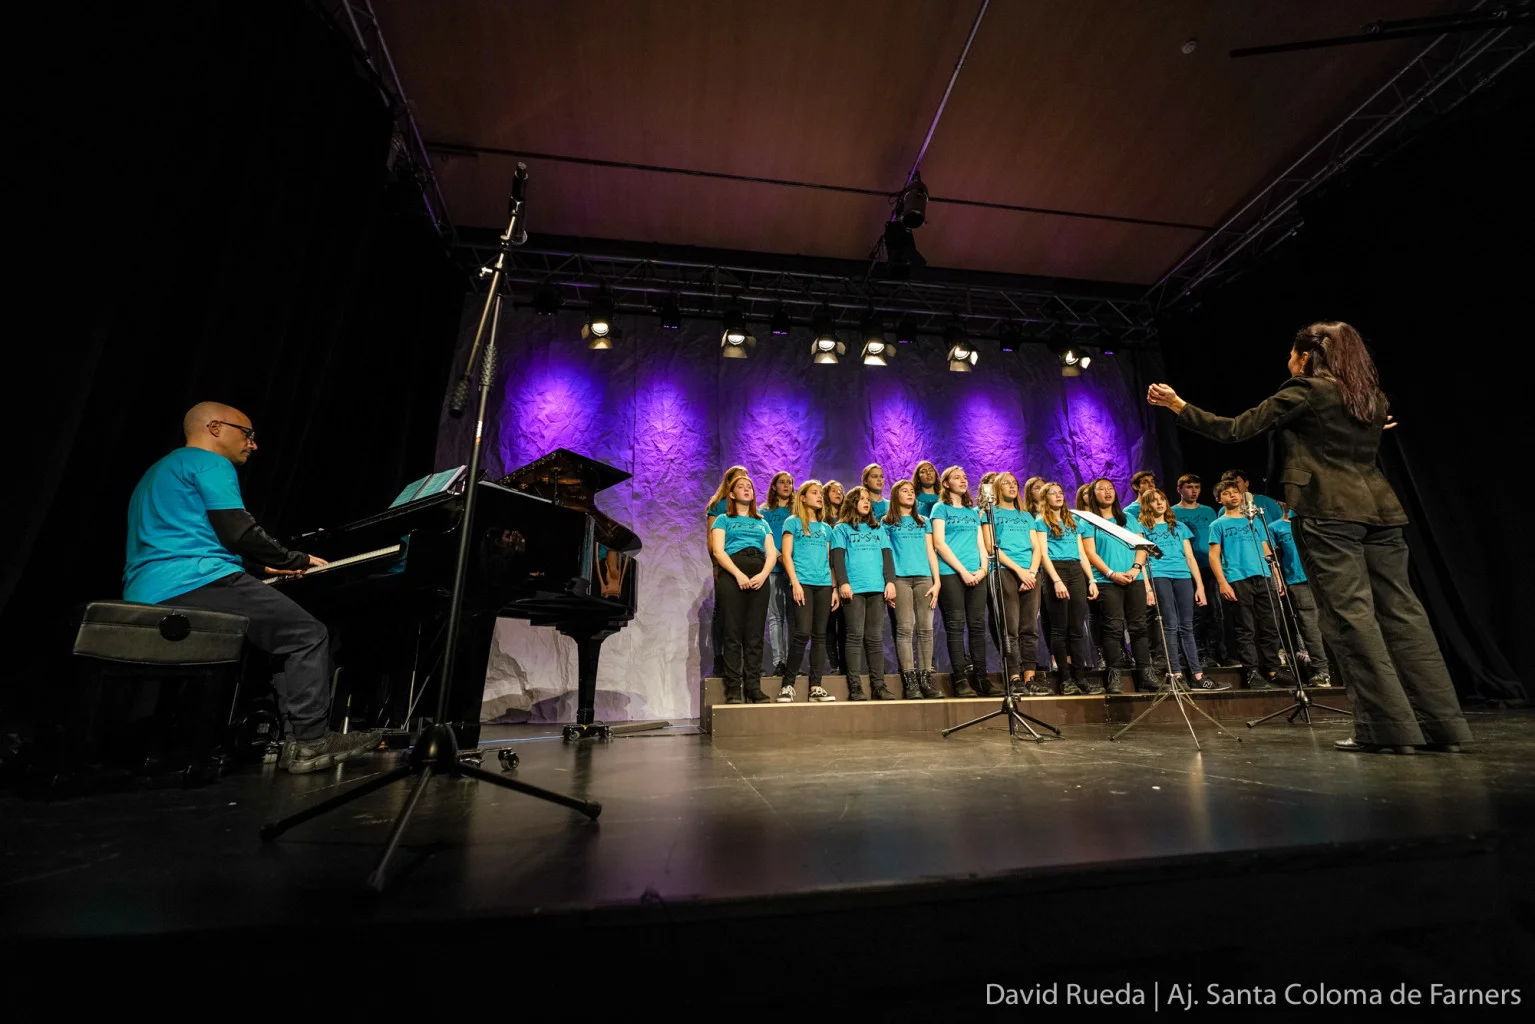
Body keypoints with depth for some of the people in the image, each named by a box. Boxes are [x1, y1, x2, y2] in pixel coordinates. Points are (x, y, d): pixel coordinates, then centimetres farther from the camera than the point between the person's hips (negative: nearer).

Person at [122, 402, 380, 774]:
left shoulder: (159, 472, 30)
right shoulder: (210, 463, -2)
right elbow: (239, 532, -13)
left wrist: (262, 567, 27)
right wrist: (296, 560, 3)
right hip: (195, 586, -10)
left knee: (287, 636, 15)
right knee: (309, 635, -9)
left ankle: (292, 732, 6)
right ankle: (309, 741, -13)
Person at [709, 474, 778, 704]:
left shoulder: (762, 522, 24)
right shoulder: (723, 519, 14)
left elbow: (772, 553, 12)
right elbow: (718, 550, -1)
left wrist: (763, 574, -8)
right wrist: (738, 574, -15)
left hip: (759, 578, 3)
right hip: (731, 575, -3)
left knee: (755, 635, 1)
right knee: (733, 633, -5)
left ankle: (754, 686, 5)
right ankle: (733, 688, -2)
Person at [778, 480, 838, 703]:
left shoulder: (826, 528, 20)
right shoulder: (793, 522, 6)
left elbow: (829, 561, 19)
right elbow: (786, 555, -1)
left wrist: (834, 588, 10)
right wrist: (795, 583, -12)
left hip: (824, 585, 5)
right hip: (802, 583, -5)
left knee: (820, 635, 2)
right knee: (803, 632, -14)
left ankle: (816, 687, 7)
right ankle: (787, 683, 0)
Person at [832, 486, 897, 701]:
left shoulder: (879, 529, 21)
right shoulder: (842, 529, 10)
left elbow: (887, 557, 15)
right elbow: (837, 558, -1)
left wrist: (890, 581, 2)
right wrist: (843, 583, -13)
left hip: (878, 588, 4)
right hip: (854, 588, -3)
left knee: (875, 638, 4)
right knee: (855, 637, -5)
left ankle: (878, 685, 8)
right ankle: (855, 687, -3)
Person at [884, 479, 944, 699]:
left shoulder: (924, 521, 19)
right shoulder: (887, 522, 10)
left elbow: (930, 552, 15)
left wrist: (936, 581, 5)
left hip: (924, 577, 3)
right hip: (900, 578, -3)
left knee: (925, 629, 0)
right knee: (905, 629, -7)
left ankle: (926, 679, 5)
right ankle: (909, 681, -5)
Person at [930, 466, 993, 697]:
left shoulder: (974, 511, 21)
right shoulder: (941, 508, 4)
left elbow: (981, 543, 17)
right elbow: (939, 543, -6)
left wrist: (983, 568, -1)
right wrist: (962, 570, -11)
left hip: (976, 575, 5)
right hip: (950, 573, -5)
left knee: (978, 626, 4)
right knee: (956, 626, -6)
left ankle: (981, 678, 9)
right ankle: (961, 680, -4)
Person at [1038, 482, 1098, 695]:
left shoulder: (1074, 521, 21)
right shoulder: (1042, 522, 4)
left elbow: (1082, 553, 19)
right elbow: (1044, 553, -6)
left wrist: (1091, 579, 9)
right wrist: (1056, 580, -16)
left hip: (1076, 571, 5)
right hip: (1056, 570, -5)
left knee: (1078, 627, 2)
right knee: (1060, 628, -3)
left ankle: (1081, 676, 5)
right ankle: (1065, 678, 1)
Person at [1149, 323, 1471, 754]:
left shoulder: (1306, 391, -3)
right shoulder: (1374, 399, 19)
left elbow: (1235, 430, -7)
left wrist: (1176, 404, -4)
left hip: (1329, 511, -8)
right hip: (1379, 508, 8)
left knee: (1349, 614, -5)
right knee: (1401, 611, 8)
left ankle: (1388, 726, -3)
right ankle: (1442, 723, 11)